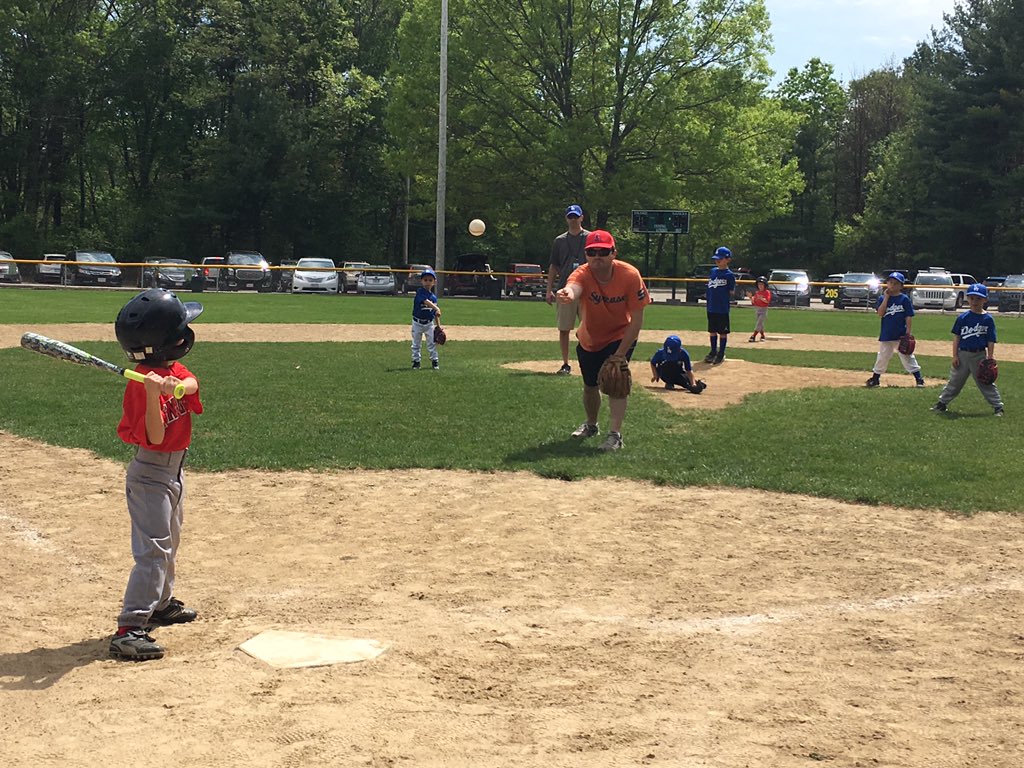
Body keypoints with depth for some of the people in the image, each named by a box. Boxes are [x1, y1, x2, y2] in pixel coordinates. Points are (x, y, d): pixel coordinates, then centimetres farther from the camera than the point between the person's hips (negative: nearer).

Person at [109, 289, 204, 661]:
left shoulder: (172, 369, 1)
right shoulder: (143, 383, -25)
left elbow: (192, 383, -18)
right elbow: (156, 436, -30)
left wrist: (176, 385, -39)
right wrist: (154, 393, -44)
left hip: (173, 470, 9)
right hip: (151, 473, -9)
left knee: (169, 542, 24)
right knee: (153, 549, -14)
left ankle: (162, 603, 43)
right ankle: (129, 630, -16)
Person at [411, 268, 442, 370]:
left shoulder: (434, 296, 3)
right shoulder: (420, 292, -14)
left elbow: (436, 314, 10)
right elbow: (426, 301, -32)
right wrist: (437, 308, -46)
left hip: (429, 323, 3)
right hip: (417, 322, -3)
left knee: (432, 343, 3)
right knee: (416, 344, 7)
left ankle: (434, 361, 13)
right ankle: (416, 361, 17)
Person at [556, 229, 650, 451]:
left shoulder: (630, 275, -28)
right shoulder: (582, 274, -28)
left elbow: (637, 320, -22)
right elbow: (573, 287, -56)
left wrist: (621, 353, -25)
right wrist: (567, 294, -82)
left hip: (621, 337, -2)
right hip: (589, 339, 2)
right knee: (590, 385, 16)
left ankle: (615, 434, -14)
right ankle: (591, 425, 43)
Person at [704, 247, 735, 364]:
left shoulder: (729, 275, -8)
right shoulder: (713, 271, 9)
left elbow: (731, 293, -4)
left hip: (723, 309, -6)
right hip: (711, 307, 6)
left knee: (723, 332, 3)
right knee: (712, 330, 13)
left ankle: (721, 354, 11)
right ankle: (713, 352, 25)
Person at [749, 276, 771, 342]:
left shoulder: (767, 292, -7)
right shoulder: (757, 292, 10)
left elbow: (767, 301, -20)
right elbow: (753, 301, 9)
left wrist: (761, 298, -34)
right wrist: (750, 297, -9)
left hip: (764, 309, -6)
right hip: (757, 309, 6)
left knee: (759, 322, -12)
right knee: (760, 324, 12)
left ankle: (753, 336, -17)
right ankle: (762, 336, 23)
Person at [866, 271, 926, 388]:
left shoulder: (904, 299, -3)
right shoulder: (882, 298, 4)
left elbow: (909, 316, -3)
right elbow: (880, 313, -10)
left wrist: (908, 332, -10)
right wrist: (886, 297, -10)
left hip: (901, 335, -3)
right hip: (886, 334, 3)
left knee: (907, 356, -1)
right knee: (882, 357, 11)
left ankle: (919, 378, 5)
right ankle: (875, 379, 20)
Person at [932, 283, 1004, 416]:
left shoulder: (988, 319, -3)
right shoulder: (963, 318, -1)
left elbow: (991, 341, -2)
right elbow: (956, 337, 1)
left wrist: (989, 359, -5)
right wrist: (955, 356, -3)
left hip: (980, 356, -1)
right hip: (962, 354, 1)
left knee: (986, 383, 4)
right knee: (954, 381, 12)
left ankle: (998, 406, 12)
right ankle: (942, 402, 21)